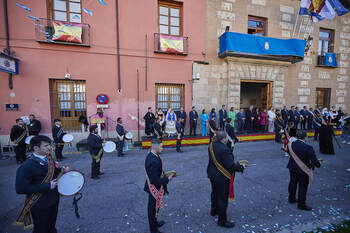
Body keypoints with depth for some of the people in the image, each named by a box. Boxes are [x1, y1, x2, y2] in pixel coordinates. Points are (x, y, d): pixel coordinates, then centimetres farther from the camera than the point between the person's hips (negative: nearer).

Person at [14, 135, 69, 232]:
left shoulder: (49, 159, -3)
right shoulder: (26, 167, -25)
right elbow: (20, 189, -26)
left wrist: (62, 170, -8)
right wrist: (47, 186, -27)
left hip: (54, 200, 6)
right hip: (40, 206, -6)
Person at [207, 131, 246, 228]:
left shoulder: (211, 145, -4)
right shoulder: (224, 149, -30)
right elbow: (230, 165, -28)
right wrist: (241, 167, -13)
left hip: (212, 175, 9)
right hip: (222, 178, -9)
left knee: (215, 193, 29)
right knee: (223, 198, 10)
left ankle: (214, 210, 52)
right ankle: (222, 221, 28)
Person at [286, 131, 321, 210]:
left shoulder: (291, 145, -10)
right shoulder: (308, 148, -25)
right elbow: (314, 160, -18)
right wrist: (318, 164, 3)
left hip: (292, 168, 5)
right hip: (303, 170, -5)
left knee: (293, 183, 23)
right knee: (303, 187, 12)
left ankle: (291, 198, 42)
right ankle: (301, 204, 26)